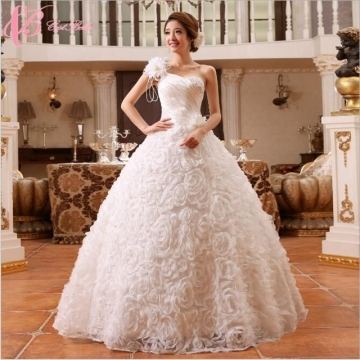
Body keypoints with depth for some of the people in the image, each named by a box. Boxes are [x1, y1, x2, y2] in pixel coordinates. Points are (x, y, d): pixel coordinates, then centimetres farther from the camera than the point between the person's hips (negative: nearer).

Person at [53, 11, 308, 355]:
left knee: (207, 222, -3)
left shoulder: (206, 72, 11)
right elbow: (127, 103, 16)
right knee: (157, 222, -5)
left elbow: (216, 113, 11)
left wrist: (201, 132, -9)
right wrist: (146, 128, 2)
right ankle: (159, 312, 5)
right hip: (163, 148, 0)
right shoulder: (157, 69, 12)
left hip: (199, 148, 0)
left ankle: (209, 311, 8)